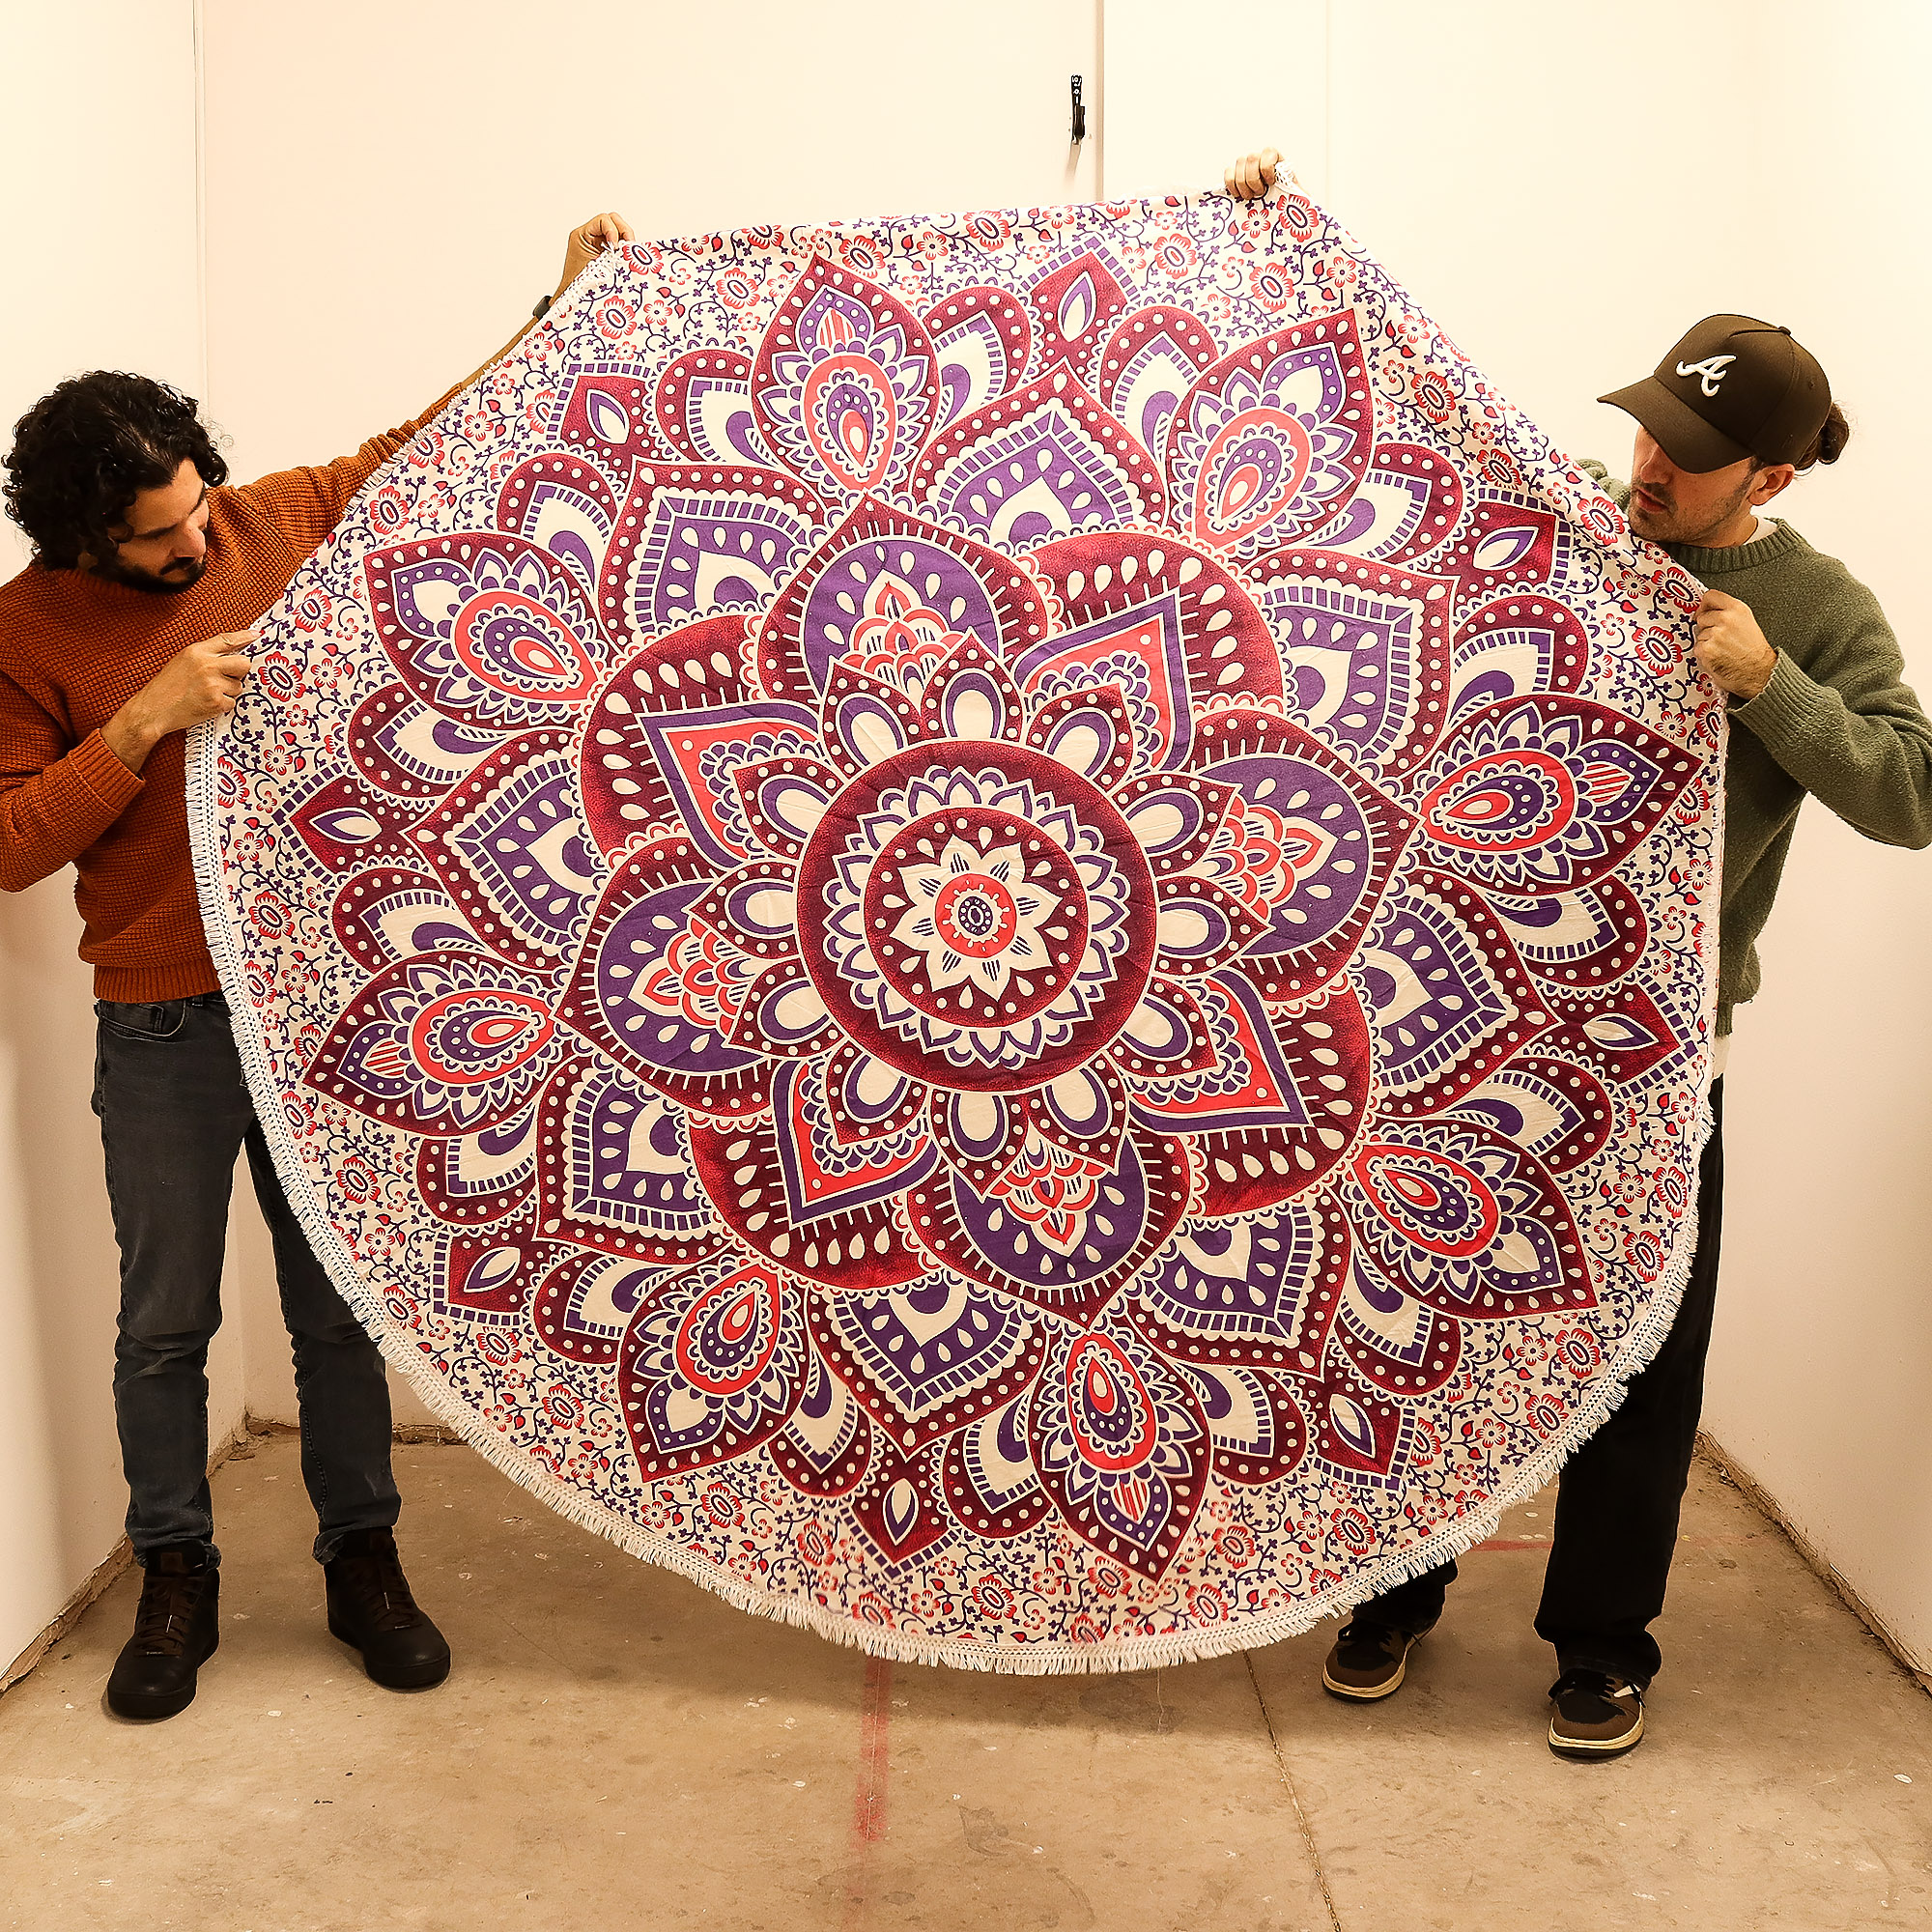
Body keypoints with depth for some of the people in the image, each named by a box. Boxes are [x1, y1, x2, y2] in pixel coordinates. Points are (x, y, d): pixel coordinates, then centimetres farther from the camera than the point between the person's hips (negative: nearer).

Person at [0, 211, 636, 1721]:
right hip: (163, 1031, -1)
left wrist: (565, 306, 9)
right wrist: (152, 719, -19)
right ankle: (177, 1582, 28)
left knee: (339, 1306, 11)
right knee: (166, 1325, 9)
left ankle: (364, 1559, 27)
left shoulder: (278, 521, 2)